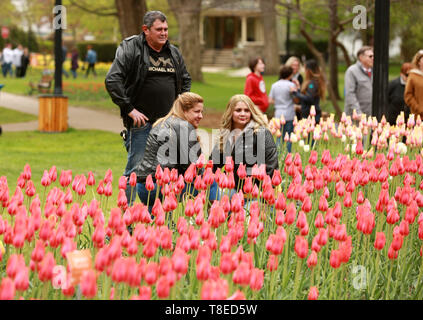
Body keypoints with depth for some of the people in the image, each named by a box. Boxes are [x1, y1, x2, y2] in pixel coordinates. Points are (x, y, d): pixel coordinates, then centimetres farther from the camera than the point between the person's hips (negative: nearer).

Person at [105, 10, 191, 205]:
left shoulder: (174, 53, 12)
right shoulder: (131, 49, -6)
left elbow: (185, 80, 27)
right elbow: (112, 80, -13)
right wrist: (129, 109, -15)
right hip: (141, 121, -6)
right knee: (136, 170, -5)